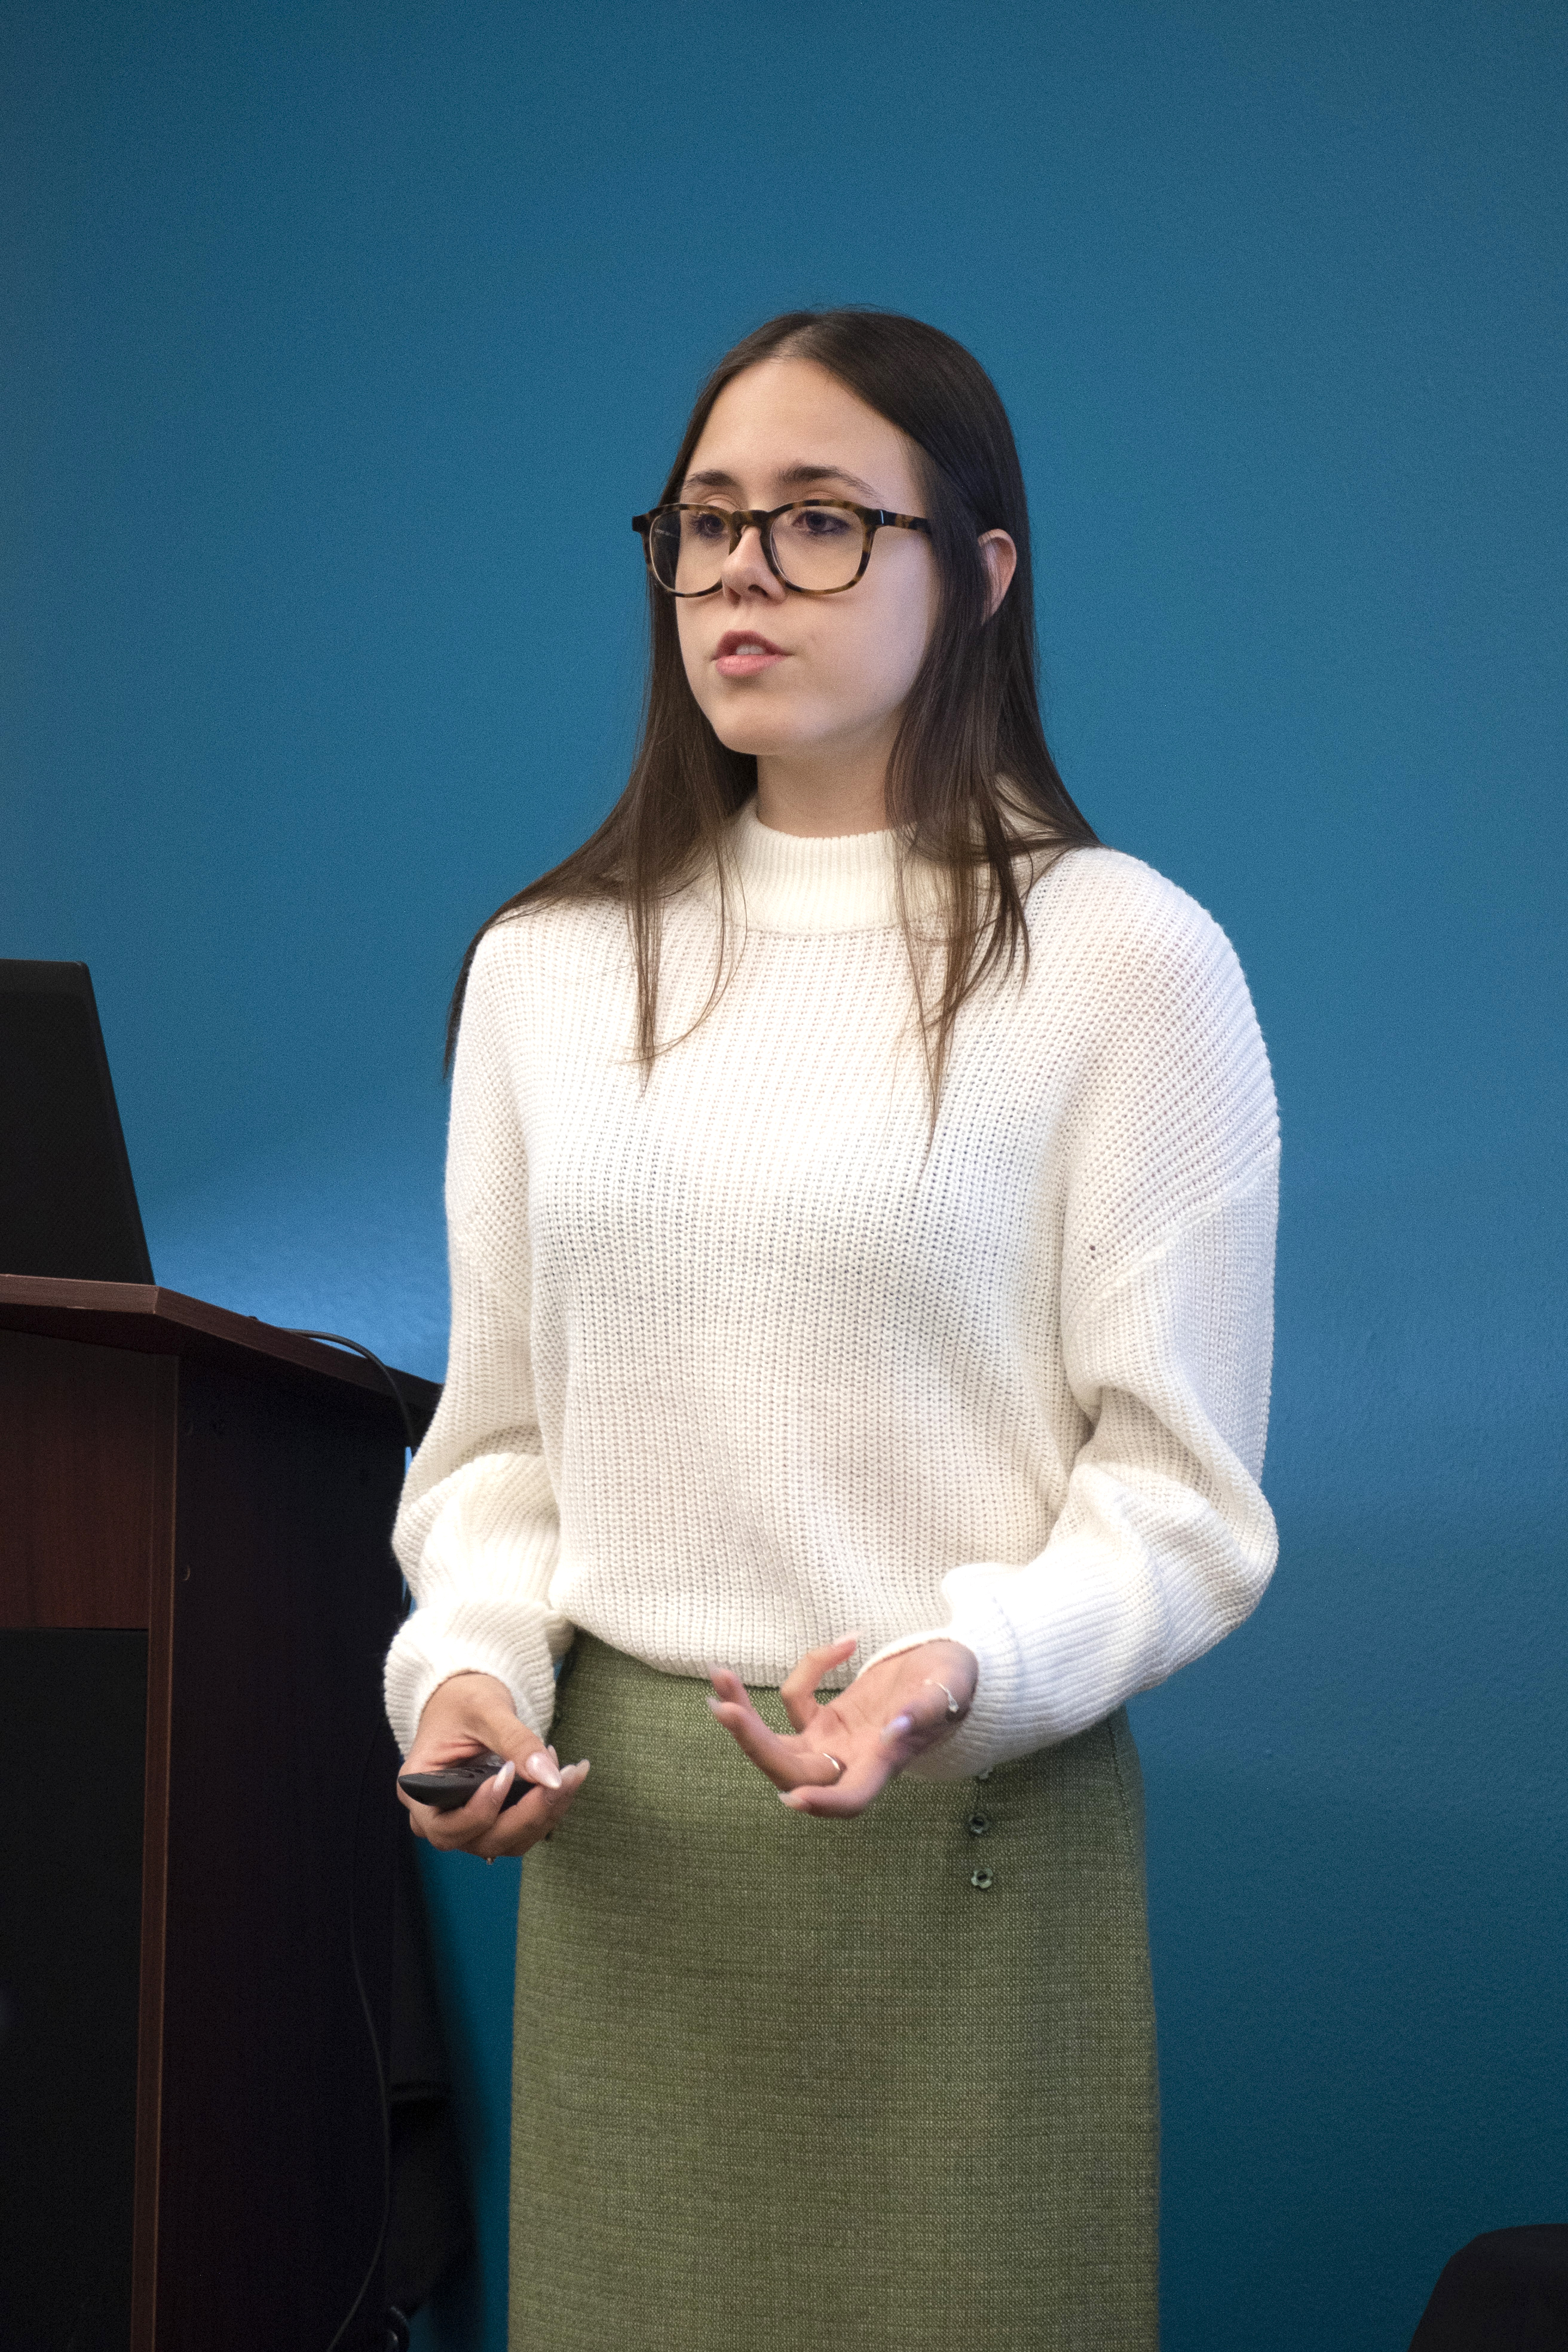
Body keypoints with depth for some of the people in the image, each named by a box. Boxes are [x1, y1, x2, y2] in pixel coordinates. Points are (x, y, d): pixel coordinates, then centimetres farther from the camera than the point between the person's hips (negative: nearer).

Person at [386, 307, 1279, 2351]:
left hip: (972, 1825, -3)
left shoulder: (1123, 957, -6)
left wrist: (968, 1669, -23)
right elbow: (499, 1434, 13)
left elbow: (1181, 1487, -6)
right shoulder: (545, 964, 9)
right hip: (619, 1829, 4)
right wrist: (470, 1666, -5)